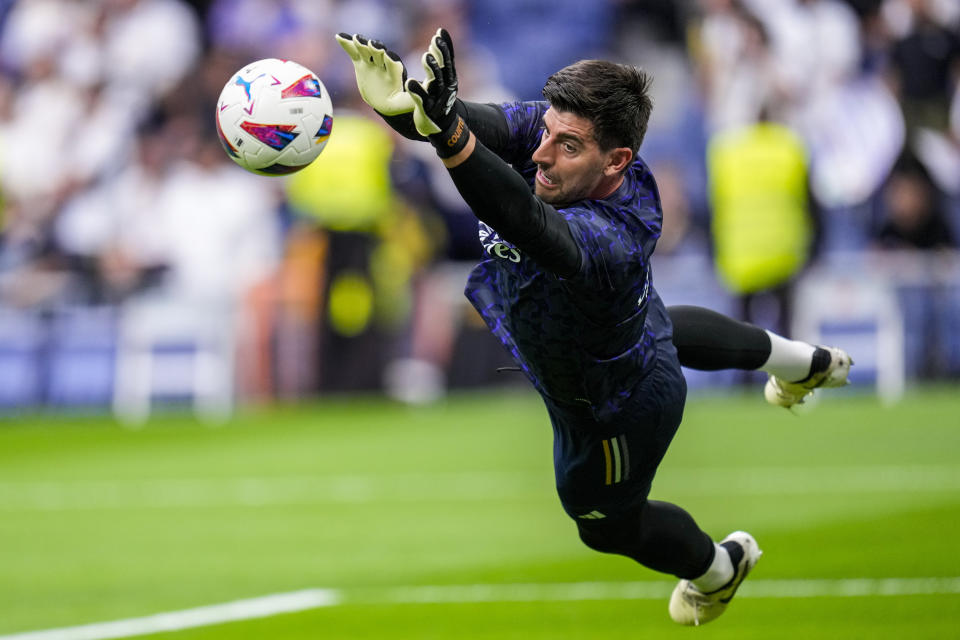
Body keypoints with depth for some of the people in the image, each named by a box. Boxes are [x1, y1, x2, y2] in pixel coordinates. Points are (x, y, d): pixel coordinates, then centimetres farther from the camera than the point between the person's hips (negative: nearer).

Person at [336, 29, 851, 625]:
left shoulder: (613, 243, -52)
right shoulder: (561, 128, -32)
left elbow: (530, 225, -71)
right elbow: (491, 124, -47)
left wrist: (449, 134, -89)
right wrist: (404, 102, -71)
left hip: (614, 413, -6)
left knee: (607, 522, 26)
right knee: (673, 332, 43)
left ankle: (719, 568, 59)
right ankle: (809, 362, 72)